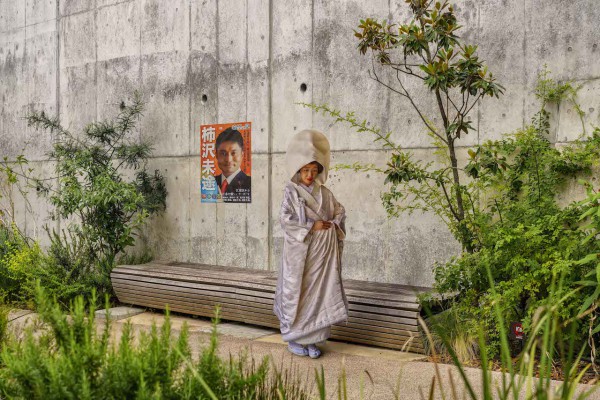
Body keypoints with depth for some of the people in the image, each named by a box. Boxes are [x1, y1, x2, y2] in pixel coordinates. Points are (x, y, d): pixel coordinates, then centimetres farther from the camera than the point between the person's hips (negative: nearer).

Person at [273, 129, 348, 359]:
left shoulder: (324, 192, 9)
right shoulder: (291, 191, -4)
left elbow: (340, 212, 17)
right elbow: (286, 220, -12)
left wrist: (332, 224, -3)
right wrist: (312, 227, -16)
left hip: (323, 252, 4)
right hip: (300, 250, -4)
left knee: (320, 292, 4)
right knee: (297, 292, 1)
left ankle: (312, 339, 14)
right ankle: (294, 338, 15)